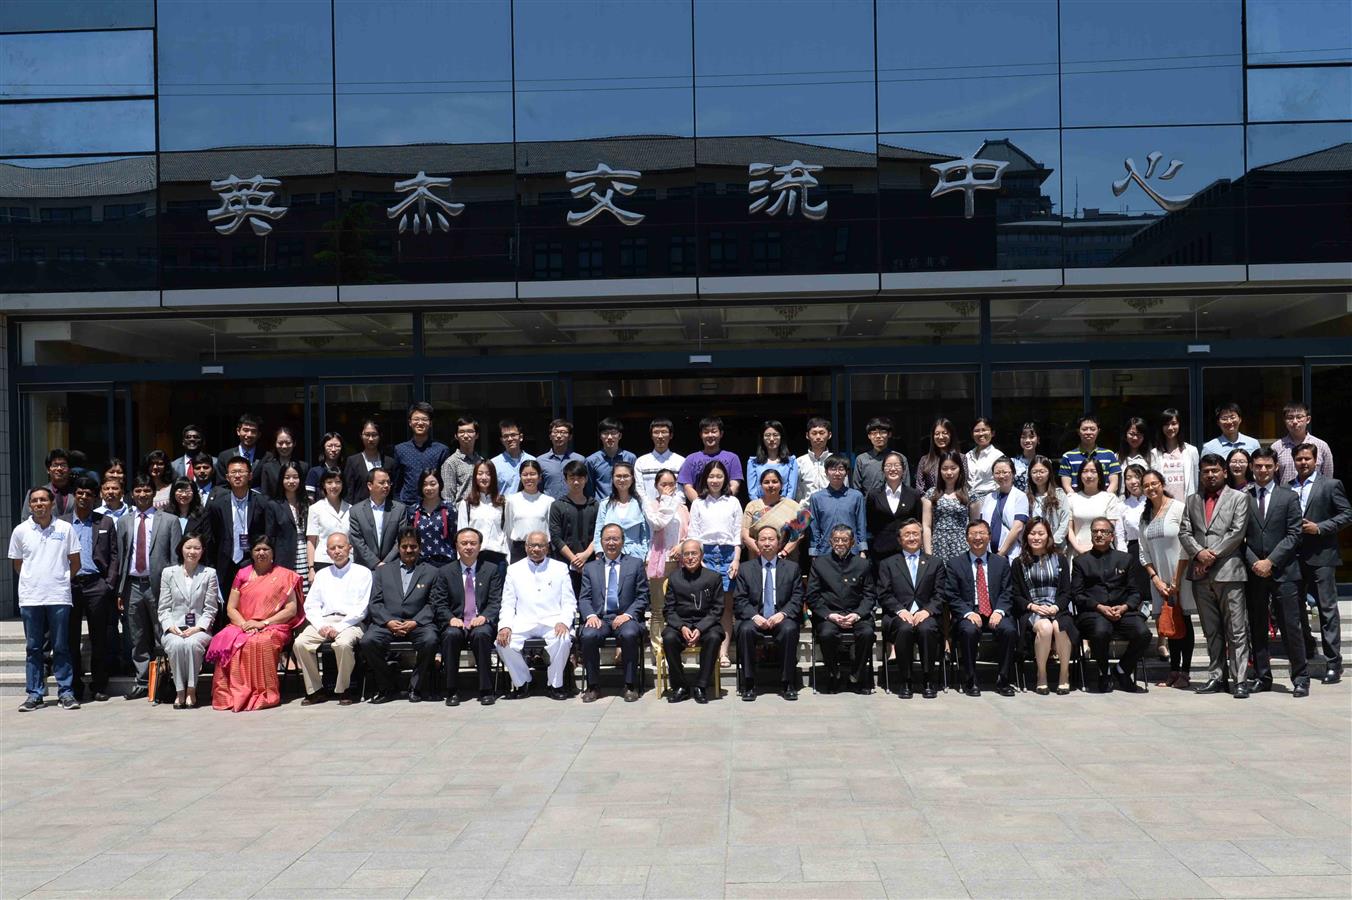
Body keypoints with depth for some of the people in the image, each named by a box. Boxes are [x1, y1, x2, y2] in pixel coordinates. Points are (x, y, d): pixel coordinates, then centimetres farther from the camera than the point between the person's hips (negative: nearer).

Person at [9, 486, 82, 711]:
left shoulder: (65, 528, 2)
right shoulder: (20, 531, 5)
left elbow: (75, 563, 8)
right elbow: (17, 564, 14)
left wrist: (61, 581, 8)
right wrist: (33, 582, 10)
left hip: (59, 597, -1)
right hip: (30, 598, 1)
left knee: (61, 647, 2)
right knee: (33, 648, 6)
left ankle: (66, 693, 7)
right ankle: (34, 694, 12)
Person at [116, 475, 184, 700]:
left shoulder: (169, 521, 3)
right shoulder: (124, 522, 14)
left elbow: (176, 557, 1)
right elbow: (121, 557, 13)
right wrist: (120, 590, 7)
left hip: (158, 584, -3)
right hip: (132, 586, 3)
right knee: (138, 639, 8)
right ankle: (142, 682, 15)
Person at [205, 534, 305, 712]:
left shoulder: (284, 576, 9)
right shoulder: (242, 574, 17)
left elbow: (292, 609, 0)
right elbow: (230, 608, 12)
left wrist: (263, 623, -11)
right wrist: (243, 624, -9)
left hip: (273, 628, -3)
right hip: (242, 626, 3)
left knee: (260, 643, -37)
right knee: (225, 641, -31)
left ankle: (263, 695, -31)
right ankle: (230, 694, -28)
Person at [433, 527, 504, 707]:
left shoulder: (492, 570, 11)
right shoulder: (445, 572, 12)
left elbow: (496, 602, 4)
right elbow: (439, 604, 7)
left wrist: (484, 617, -16)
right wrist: (451, 618, -14)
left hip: (482, 623, -1)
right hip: (456, 623, 1)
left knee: (481, 634, -35)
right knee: (451, 635, -33)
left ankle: (486, 691, -26)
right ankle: (452, 691, -22)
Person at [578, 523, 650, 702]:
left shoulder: (636, 564, 12)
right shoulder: (590, 568, 17)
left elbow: (642, 597, 6)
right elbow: (584, 599, 10)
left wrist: (627, 615, -11)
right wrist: (590, 615, -12)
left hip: (626, 617, -1)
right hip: (599, 618, 2)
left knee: (629, 634, -35)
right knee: (588, 636, -31)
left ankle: (630, 686, -19)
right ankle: (593, 686, -15)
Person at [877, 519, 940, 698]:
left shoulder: (934, 564, 20)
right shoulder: (887, 564, 17)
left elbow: (939, 595, 9)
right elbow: (884, 595, 5)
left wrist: (927, 610, -11)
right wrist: (901, 610, -12)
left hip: (925, 615, 1)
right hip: (898, 616, -1)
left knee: (927, 628, -34)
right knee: (905, 628, -35)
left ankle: (927, 681, -20)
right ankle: (904, 682, -21)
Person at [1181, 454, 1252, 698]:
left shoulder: (1238, 498, 5)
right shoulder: (1192, 501, 17)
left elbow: (1237, 532, -5)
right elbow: (1184, 533, 9)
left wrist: (1213, 556, -10)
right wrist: (1199, 553, -9)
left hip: (1228, 571, -4)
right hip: (1201, 575, 4)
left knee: (1236, 630, -4)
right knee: (1211, 631, 9)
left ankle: (1240, 680, -2)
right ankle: (1217, 677, 15)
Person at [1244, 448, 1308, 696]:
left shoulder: (1289, 497, 5)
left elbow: (1294, 535, -1)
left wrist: (1270, 561, -10)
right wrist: (1254, 562, -8)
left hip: (1283, 572, -1)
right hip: (1253, 572, 2)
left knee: (1291, 627, -2)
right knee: (1257, 629, 6)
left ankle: (1300, 678, 7)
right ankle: (1261, 677, 14)